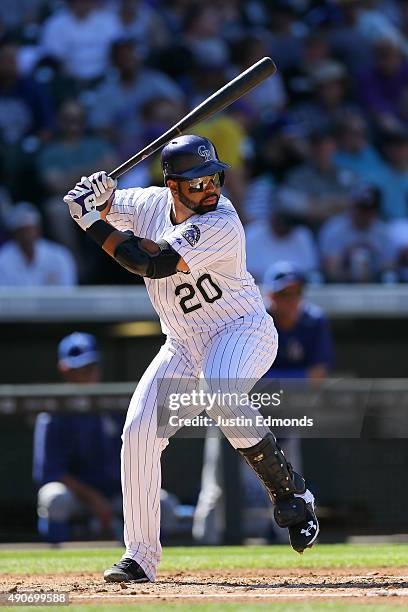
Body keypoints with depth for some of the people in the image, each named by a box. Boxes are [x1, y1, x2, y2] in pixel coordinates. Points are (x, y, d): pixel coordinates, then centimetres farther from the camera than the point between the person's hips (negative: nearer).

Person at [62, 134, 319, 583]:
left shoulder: (222, 224, -26)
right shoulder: (151, 203, -3)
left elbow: (151, 263, -32)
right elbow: (101, 208, 13)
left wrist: (93, 223, -27)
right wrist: (98, 196, -13)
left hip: (243, 332, -7)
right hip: (184, 346, 7)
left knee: (218, 391, -38)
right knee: (139, 431, -8)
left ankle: (290, 495, -22)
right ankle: (140, 557, 1)